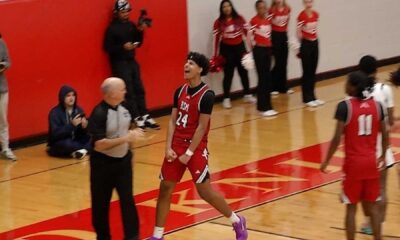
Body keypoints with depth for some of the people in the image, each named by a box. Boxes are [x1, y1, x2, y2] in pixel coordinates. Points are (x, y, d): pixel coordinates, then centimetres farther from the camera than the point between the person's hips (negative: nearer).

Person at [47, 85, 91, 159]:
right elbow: (55, 134, -24)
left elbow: (82, 132, 4)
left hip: (75, 141, 5)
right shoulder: (55, 113, -15)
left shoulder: (78, 110, 1)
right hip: (59, 145, -5)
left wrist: (84, 126, -20)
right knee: (67, 144, -37)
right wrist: (72, 124, -31)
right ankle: (86, 148, -14)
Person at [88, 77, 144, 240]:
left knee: (127, 199, 6)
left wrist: (133, 134, 3)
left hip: (123, 160, 5)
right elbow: (99, 144, -27)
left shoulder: (123, 107, 0)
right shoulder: (99, 114, -22)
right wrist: (126, 138, -30)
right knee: (101, 204, 8)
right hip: (103, 164, -5)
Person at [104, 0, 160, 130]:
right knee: (128, 91, -5)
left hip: (132, 61, 7)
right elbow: (108, 47, -13)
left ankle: (145, 116, 11)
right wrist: (122, 47, -25)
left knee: (139, 89, 7)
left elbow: (138, 43, 12)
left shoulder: (131, 25, 7)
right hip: (119, 63, -6)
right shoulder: (112, 28, -10)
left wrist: (140, 31, -5)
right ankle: (137, 118, -4)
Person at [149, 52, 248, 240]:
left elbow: (201, 127, -16)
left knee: (204, 191, -4)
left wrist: (189, 153, -16)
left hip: (196, 148, -6)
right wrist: (168, 148, -5)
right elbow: (173, 121, 5)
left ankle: (237, 222, 17)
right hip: (177, 146, 6)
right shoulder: (180, 91, 6)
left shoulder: (206, 95, -14)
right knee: (165, 188, 5)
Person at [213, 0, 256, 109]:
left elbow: (247, 33, 1)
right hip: (226, 49, -2)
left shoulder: (239, 19, -3)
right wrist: (215, 56, -5)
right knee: (228, 74, 0)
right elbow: (216, 39, -4)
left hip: (240, 47, 2)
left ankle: (247, 95, 26)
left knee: (243, 72, 12)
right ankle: (226, 99, 7)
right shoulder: (218, 22, -7)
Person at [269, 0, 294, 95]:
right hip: (275, 36, -5)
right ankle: (273, 87, 5)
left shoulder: (288, 9, 0)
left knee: (284, 62, 9)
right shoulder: (272, 10, -14)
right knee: (278, 62, -4)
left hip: (284, 35, 5)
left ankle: (284, 87, 17)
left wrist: (285, 30, 11)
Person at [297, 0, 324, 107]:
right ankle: (307, 98, 5)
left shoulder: (316, 14, 4)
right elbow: (298, 33, -12)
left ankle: (312, 96, 18)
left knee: (313, 71, 11)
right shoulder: (301, 16, -15)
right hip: (306, 43, -6)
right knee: (307, 72, -1)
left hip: (315, 43, 6)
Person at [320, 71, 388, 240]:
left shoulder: (345, 106, -13)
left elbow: (337, 138, -15)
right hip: (371, 161, 4)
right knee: (372, 206, 13)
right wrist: (383, 156, 23)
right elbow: (385, 134, 7)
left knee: (351, 207, 5)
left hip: (353, 162, -4)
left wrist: (326, 161, -4)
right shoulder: (376, 105, 1)